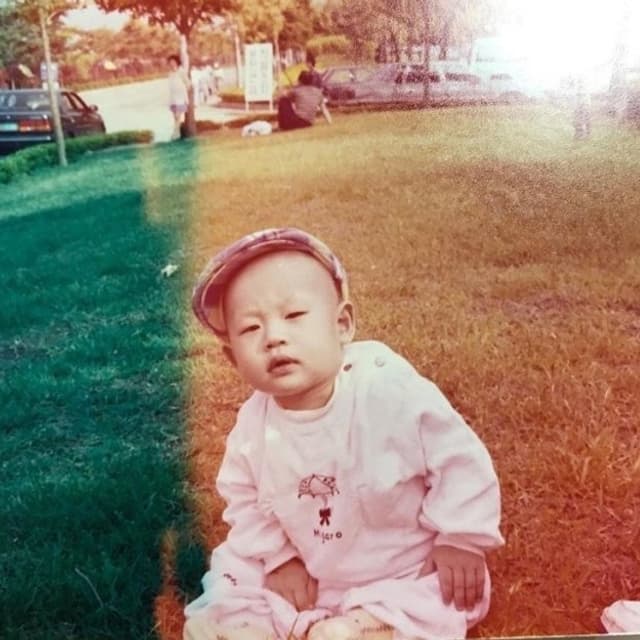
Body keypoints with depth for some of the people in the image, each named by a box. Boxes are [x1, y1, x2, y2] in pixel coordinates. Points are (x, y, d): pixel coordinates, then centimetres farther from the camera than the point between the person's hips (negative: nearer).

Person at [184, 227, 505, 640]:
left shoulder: (390, 391, -27)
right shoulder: (254, 426, -12)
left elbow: (461, 461, -16)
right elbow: (245, 499, 6)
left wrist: (461, 540, -12)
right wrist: (279, 556, -3)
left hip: (408, 578, -4)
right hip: (307, 580, 5)